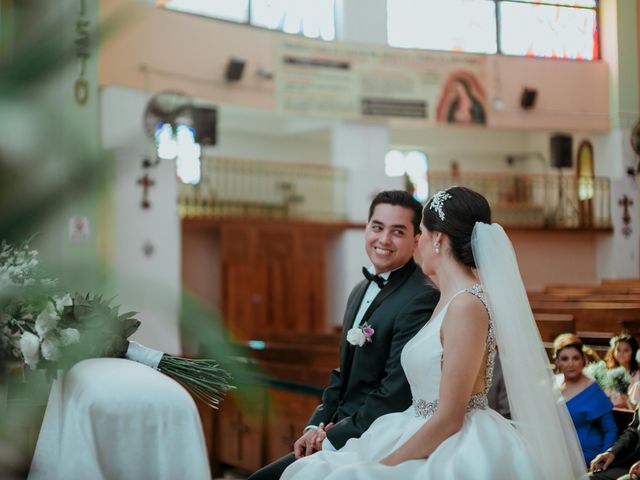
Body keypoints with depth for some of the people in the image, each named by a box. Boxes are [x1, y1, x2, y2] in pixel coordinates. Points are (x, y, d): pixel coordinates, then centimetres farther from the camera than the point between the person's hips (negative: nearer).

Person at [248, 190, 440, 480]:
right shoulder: (361, 291, 14)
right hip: (338, 430, 8)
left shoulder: (422, 298, -16)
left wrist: (334, 439, -16)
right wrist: (317, 426, 3)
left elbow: (397, 391, -21)